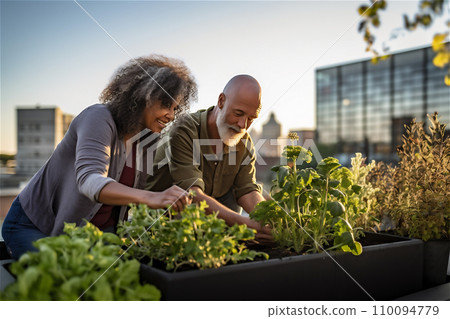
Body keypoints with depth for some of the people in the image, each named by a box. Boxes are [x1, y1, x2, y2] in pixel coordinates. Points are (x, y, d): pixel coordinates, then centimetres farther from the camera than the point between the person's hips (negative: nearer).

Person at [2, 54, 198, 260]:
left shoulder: (147, 141, -1)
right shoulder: (99, 118, -24)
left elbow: (134, 195, 2)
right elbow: (89, 181, -41)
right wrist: (150, 198, -57)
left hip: (94, 231, 6)